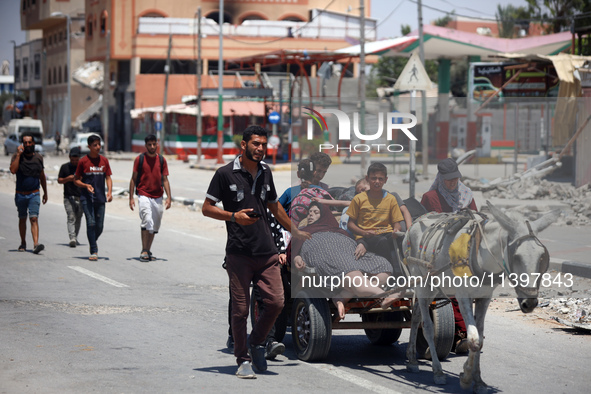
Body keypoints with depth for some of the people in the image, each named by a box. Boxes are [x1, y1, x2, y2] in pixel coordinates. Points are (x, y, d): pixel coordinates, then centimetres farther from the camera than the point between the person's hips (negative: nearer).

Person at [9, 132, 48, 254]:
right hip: (20, 194, 0)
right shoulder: (17, 156, -2)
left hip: (34, 194, 0)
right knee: (22, 219, 13)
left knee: (34, 218, -13)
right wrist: (18, 154, -20)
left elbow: (42, 176, 16)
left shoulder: (38, 157, 7)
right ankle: (23, 243, 28)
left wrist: (45, 192, 18)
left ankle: (36, 244, -25)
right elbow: (13, 170, -21)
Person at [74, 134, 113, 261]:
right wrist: (85, 185, -15)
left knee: (99, 226, 5)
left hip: (100, 198, 3)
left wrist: (110, 191, -4)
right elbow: (76, 180, 3)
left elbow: (108, 178, 12)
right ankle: (93, 251, -6)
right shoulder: (83, 161, -2)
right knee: (91, 223, -12)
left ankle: (93, 242, 35)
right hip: (87, 197, -3)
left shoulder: (104, 160, 7)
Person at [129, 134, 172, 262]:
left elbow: (165, 180, 11)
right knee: (147, 221, -19)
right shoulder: (139, 159, 1)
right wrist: (131, 197, 0)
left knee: (155, 226, 8)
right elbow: (133, 179, 4)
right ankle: (144, 251, -16)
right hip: (143, 195, -4)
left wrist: (169, 197, 1)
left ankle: (147, 251, 21)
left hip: (158, 197, 4)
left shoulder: (162, 160, 9)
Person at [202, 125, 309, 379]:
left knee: (276, 302, -3)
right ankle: (243, 360, 11)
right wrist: (233, 216, -16)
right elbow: (207, 208, -2)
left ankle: (257, 343, 22)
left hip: (267, 252, 5)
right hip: (238, 253, -4)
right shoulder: (225, 174, -3)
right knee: (240, 309, -2)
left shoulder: (265, 172, 14)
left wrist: (294, 231, 35)